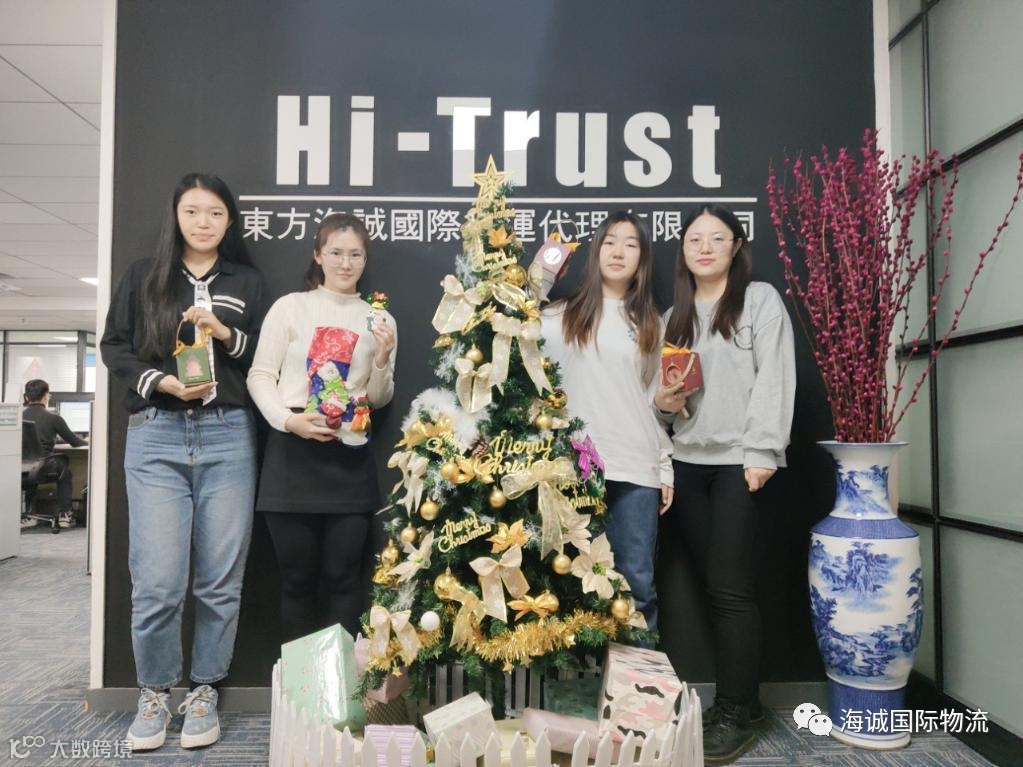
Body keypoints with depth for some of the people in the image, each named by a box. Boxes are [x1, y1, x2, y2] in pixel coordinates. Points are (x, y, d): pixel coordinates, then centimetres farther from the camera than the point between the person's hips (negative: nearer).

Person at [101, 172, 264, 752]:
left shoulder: (247, 282, 12)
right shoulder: (144, 276, 12)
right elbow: (114, 346, 9)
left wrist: (226, 333, -8)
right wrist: (160, 382, -7)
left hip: (228, 437, 1)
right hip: (156, 436, 0)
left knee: (220, 579, 3)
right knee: (157, 581, -4)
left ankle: (205, 691, 20)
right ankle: (156, 693, 18)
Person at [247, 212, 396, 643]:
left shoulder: (379, 319, 9)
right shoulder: (290, 307, 2)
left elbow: (378, 400, 10)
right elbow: (260, 375, 0)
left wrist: (383, 360, -8)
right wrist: (288, 419, -15)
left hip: (350, 457, 2)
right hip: (293, 451, -1)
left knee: (342, 577, 6)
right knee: (298, 578, 8)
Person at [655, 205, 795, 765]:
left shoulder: (761, 301, 4)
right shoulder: (674, 317, 19)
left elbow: (774, 379, -5)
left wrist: (762, 452, -14)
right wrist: (661, 400, 0)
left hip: (738, 461, -4)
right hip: (686, 464, 5)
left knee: (731, 588, -5)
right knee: (711, 587, 6)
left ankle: (736, 714, 6)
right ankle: (739, 697, 20)